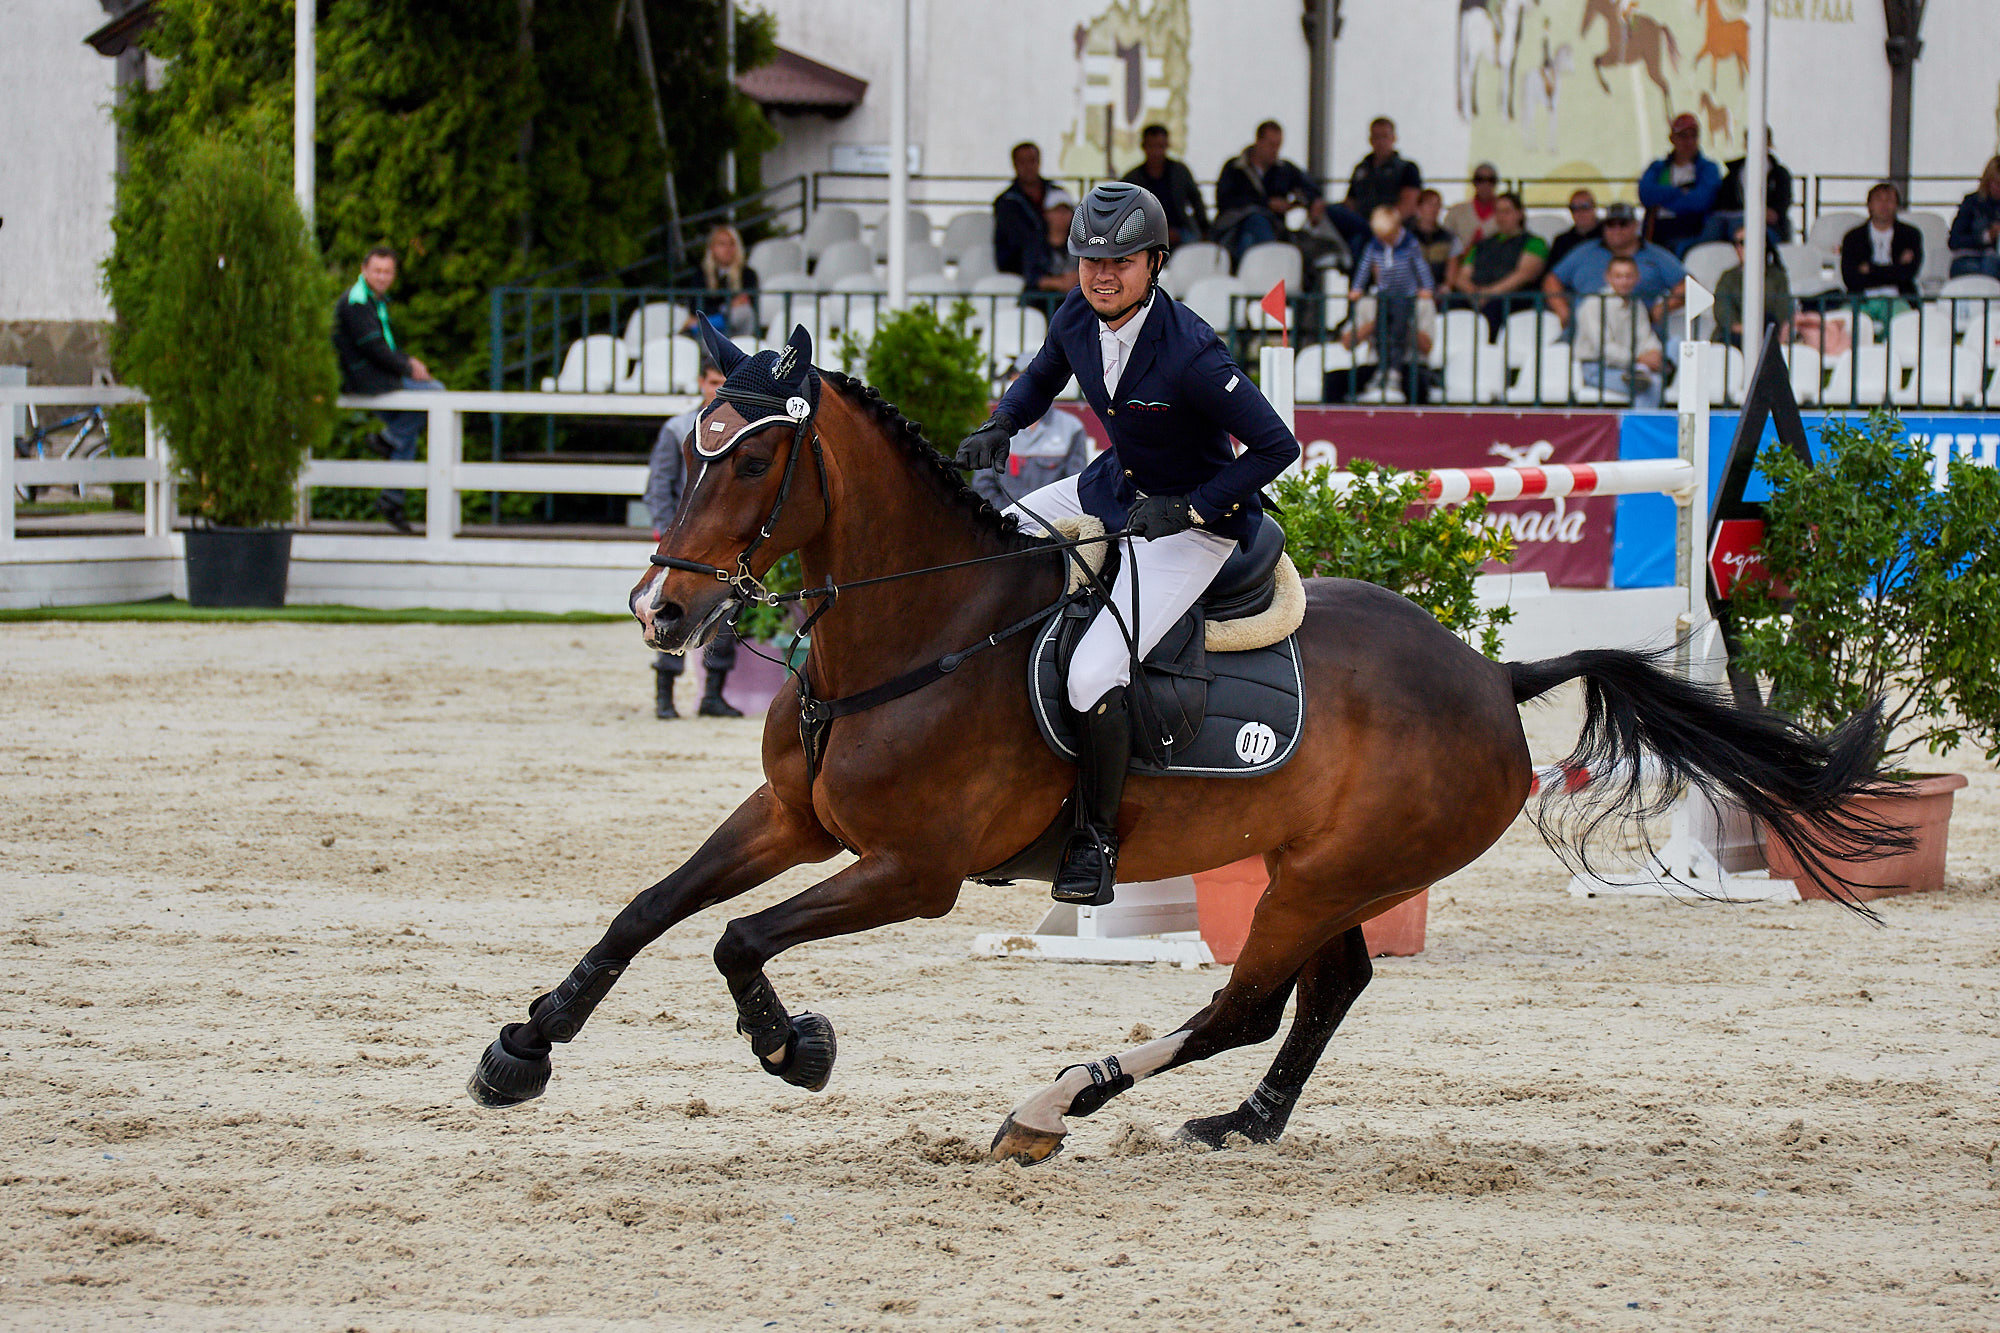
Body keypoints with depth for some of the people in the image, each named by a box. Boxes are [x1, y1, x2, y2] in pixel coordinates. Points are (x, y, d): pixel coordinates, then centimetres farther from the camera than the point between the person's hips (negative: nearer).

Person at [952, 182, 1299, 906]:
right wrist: (999, 426, -4)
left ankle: (1095, 839, -4)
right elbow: (1042, 378, 17)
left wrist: (1185, 510, -26)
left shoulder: (1189, 352, -30)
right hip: (1112, 487, 8)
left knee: (1093, 674, -21)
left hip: (1194, 523, -8)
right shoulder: (1079, 318, -7)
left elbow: (1277, 445, -25)